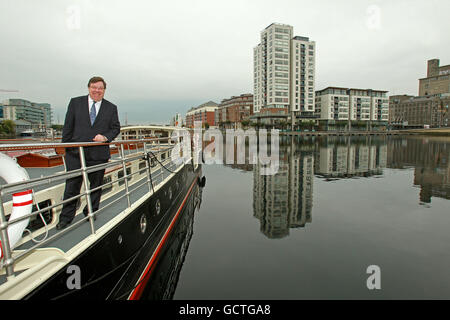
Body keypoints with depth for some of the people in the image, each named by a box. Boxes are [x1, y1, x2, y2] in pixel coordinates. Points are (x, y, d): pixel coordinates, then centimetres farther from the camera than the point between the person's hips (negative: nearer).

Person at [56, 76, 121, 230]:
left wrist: (106, 137, -14)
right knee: (72, 186, 5)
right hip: (76, 153, 0)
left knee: (96, 185, 11)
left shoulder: (111, 108, 7)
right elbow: (68, 126, 6)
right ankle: (66, 217, 18)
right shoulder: (75, 102, 6)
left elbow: (116, 128, 6)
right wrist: (65, 147, 2)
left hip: (99, 154, 1)